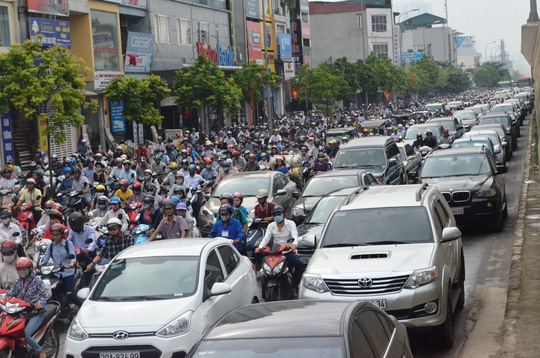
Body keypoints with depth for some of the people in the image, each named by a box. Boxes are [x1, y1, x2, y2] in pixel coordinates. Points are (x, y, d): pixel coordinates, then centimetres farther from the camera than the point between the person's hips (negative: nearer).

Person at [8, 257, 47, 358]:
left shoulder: (37, 281, -2)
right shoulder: (18, 282, 14)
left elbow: (43, 296, -9)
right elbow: (10, 295, 8)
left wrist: (39, 304, -30)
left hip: (36, 314, -6)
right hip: (21, 313, 6)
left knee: (25, 334, -25)